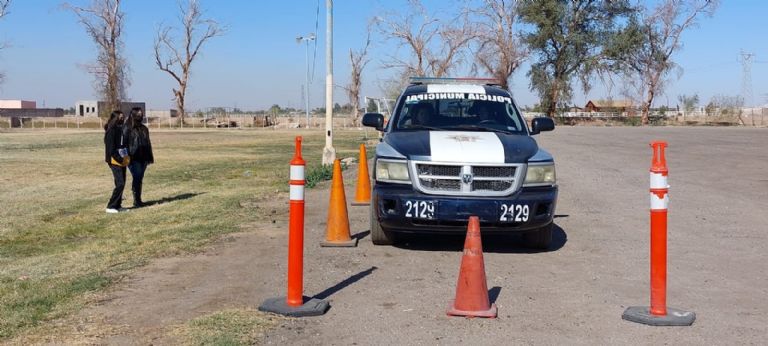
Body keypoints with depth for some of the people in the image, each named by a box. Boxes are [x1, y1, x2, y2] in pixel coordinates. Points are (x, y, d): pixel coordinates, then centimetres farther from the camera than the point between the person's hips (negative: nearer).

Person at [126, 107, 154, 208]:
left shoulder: (144, 129, 14)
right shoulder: (128, 128, -6)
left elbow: (148, 143, 18)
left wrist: (150, 157, 15)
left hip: (143, 158, 6)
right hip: (134, 158, -6)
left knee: (140, 179, 10)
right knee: (136, 178, -8)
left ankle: (138, 200, 16)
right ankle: (136, 201, -3)